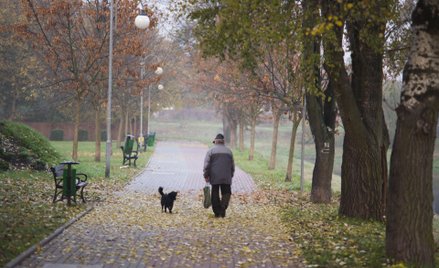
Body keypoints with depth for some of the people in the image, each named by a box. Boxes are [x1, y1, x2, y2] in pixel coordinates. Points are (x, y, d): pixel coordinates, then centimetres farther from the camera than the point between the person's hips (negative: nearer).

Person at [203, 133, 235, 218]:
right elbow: (232, 166, 13)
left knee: (215, 195, 6)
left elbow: (206, 165, -5)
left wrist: (206, 175, -1)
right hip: (226, 178, 1)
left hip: (214, 177, -1)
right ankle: (223, 208, -15)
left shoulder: (211, 151, 1)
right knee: (226, 193, 5)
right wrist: (231, 176, 21)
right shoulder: (228, 151, 10)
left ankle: (217, 212, 6)